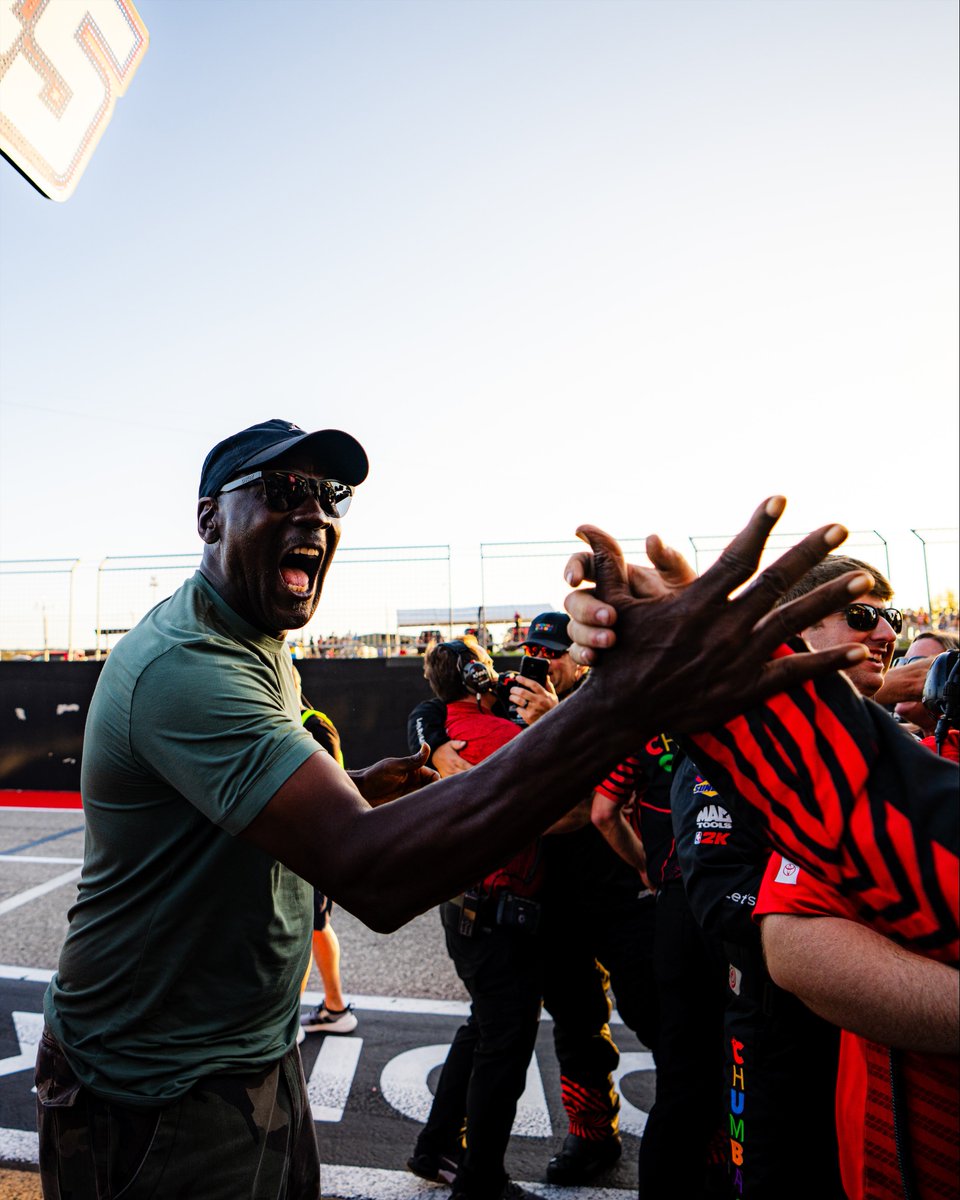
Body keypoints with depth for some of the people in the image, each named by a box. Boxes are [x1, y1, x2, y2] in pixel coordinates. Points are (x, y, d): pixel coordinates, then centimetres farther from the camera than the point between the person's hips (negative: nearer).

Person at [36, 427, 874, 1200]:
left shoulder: (252, 645, 4)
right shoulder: (179, 663, -30)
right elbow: (368, 872, -43)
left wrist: (354, 788, -1)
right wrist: (630, 698, -49)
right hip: (158, 1099, -8)